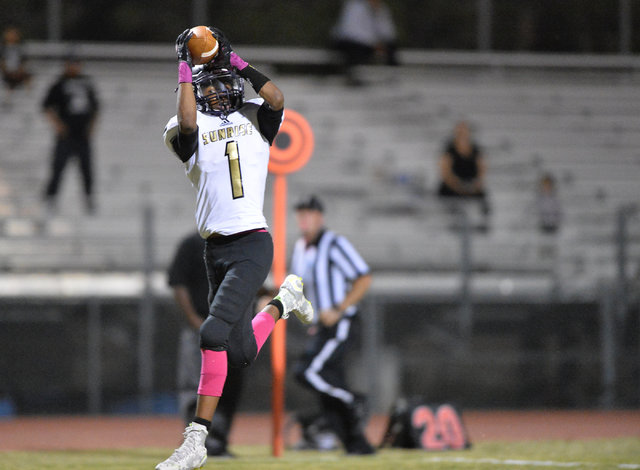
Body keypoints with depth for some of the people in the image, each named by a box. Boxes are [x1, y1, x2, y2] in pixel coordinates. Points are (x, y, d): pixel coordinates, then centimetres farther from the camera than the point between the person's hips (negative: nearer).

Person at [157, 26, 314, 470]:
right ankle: (283, 301, 42)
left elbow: (277, 99, -13)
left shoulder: (254, 117, 9)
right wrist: (185, 68, -9)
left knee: (214, 331, -20)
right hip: (216, 249, 4)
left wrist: (238, 63, -9)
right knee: (241, 353, 10)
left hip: (252, 245, -4)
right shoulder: (185, 131, 9)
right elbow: (187, 123, -16)